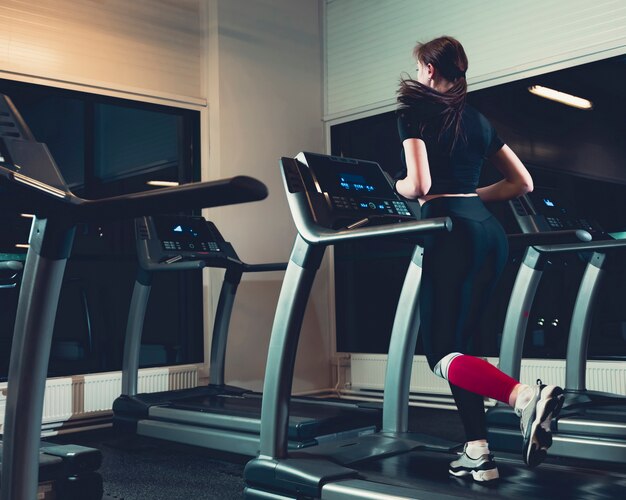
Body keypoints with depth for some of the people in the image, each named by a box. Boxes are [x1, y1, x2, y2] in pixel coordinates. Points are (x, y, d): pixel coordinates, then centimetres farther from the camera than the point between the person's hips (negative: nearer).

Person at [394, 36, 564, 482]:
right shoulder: (478, 119, 19)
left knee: (442, 354, -3)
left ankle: (525, 396, -28)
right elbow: (523, 182, 21)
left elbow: (418, 184, -14)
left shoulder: (415, 113, 0)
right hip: (489, 230, 7)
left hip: (451, 230, -7)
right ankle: (478, 452, 12)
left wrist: (399, 187, 8)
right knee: (461, 341, 14)